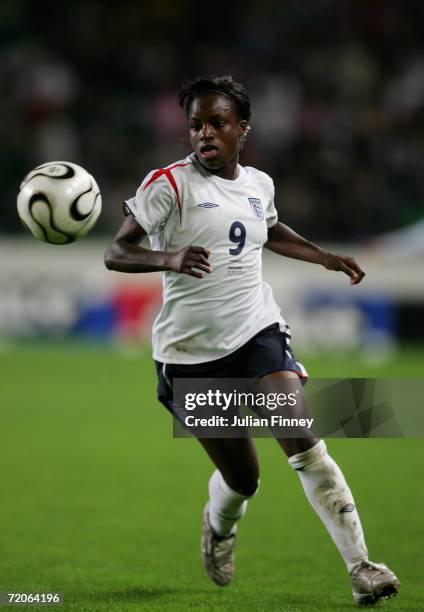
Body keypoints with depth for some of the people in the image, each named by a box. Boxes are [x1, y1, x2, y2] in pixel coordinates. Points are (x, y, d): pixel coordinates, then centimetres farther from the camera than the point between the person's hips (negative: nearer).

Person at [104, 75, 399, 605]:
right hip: (190, 351, -3)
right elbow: (115, 253, -17)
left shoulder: (259, 185, 8)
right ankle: (219, 525, 40)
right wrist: (170, 257, -35)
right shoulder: (170, 183, -9)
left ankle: (361, 568, -18)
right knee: (241, 477, 3)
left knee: (303, 444, -18)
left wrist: (326, 258, 21)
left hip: (258, 333, 3)